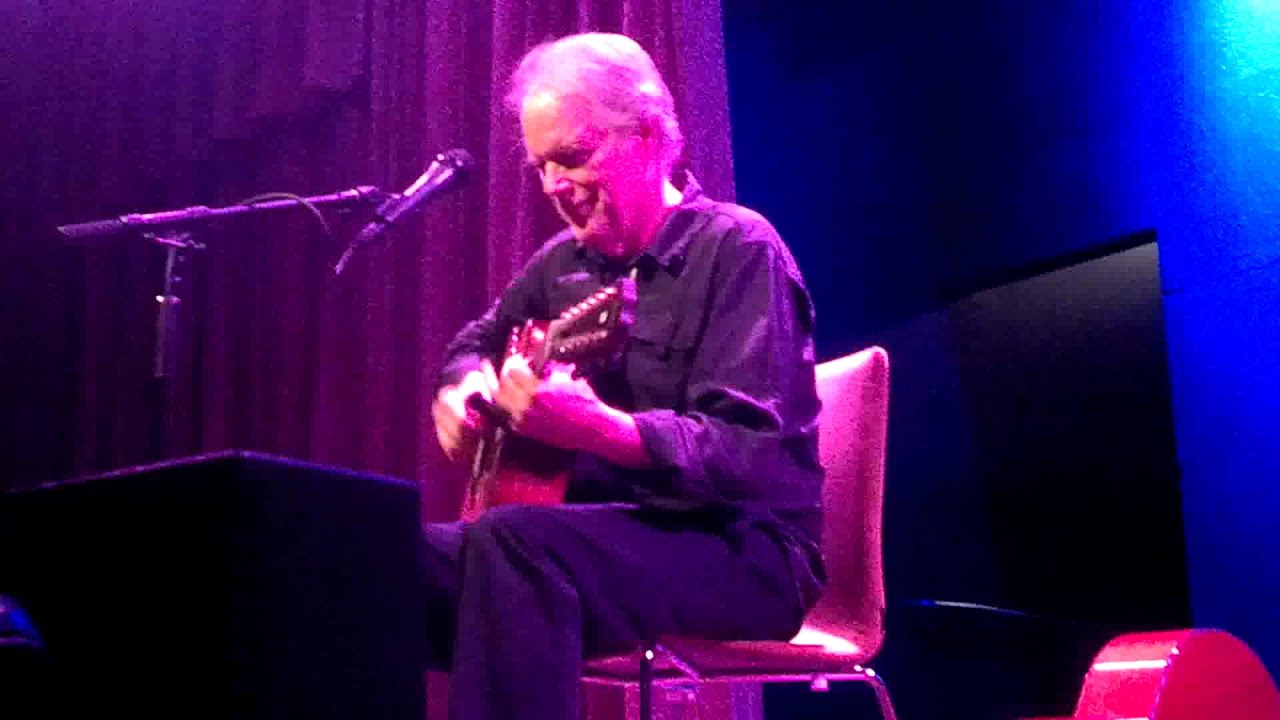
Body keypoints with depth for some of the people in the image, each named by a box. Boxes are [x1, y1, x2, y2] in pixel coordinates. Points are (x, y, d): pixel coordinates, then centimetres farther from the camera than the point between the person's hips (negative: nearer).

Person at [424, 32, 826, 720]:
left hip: (744, 554, -7)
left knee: (511, 542, -35)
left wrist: (599, 429, -36)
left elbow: (754, 452, -21)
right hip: (601, 531, 7)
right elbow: (478, 341, 30)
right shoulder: (567, 259, 13)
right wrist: (464, 388, 4)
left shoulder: (737, 249, -10)